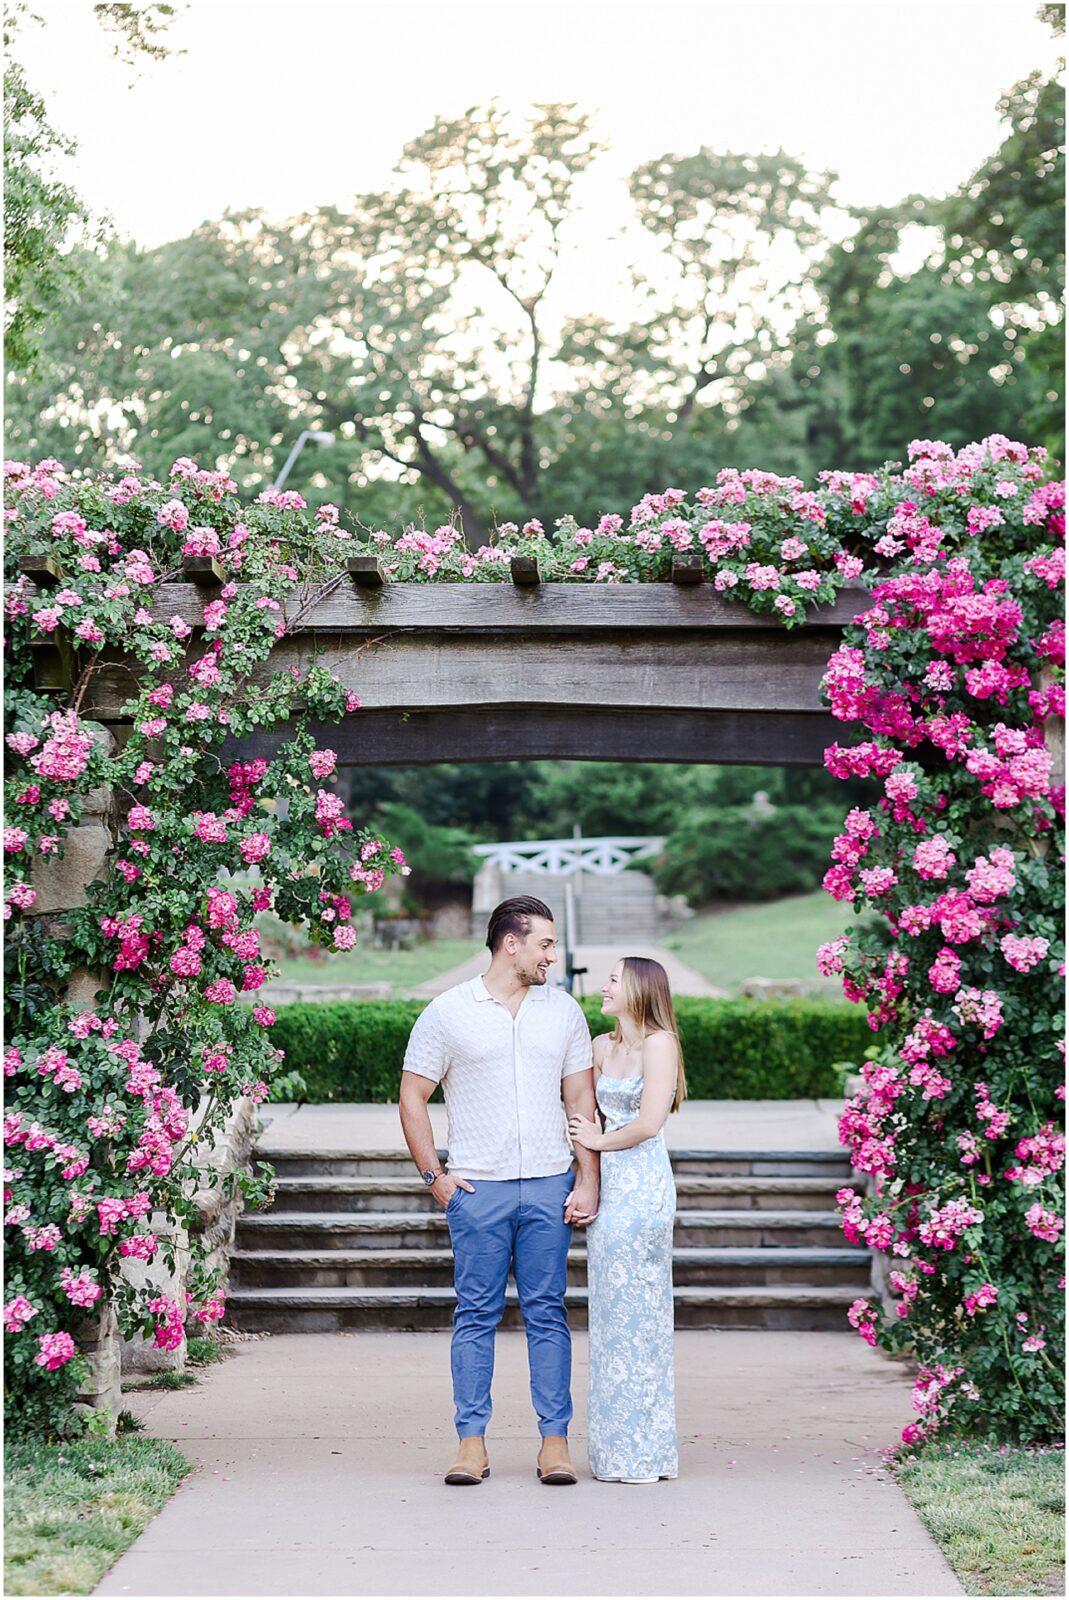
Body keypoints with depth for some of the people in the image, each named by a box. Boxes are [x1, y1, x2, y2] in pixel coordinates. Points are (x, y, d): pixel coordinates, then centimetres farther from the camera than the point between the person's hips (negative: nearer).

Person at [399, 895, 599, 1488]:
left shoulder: (563, 1011, 10)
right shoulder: (447, 1013, 1)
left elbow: (581, 1100, 11)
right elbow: (412, 1098, 4)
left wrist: (588, 1181, 3)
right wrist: (434, 1176, -2)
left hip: (549, 1186, 2)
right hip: (477, 1189, -2)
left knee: (547, 1313, 3)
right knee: (476, 1315, 1)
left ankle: (555, 1439, 6)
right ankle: (471, 1440, 5)